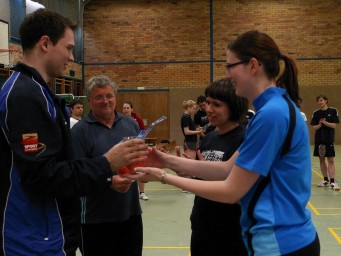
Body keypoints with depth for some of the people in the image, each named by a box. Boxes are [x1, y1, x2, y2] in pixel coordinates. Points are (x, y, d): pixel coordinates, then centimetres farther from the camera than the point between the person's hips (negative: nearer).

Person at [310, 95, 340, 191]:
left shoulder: (333, 111, -2)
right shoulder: (316, 113, 6)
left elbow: (334, 126, -7)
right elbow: (314, 127, 4)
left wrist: (325, 122, -21)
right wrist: (320, 124, -15)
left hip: (329, 139, -3)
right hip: (318, 140, 3)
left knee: (330, 160, -6)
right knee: (321, 160, 8)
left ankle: (332, 182, -8)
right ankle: (326, 180, 19)